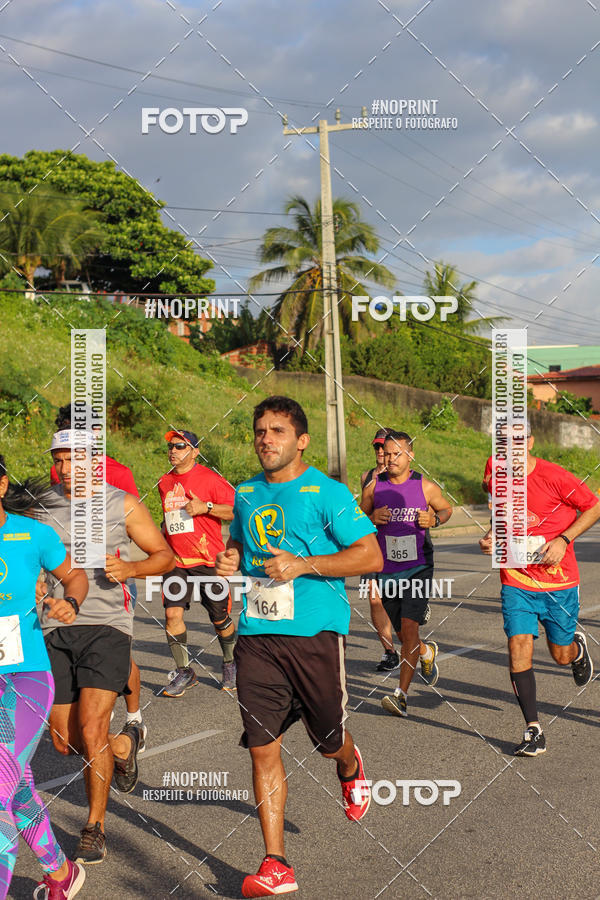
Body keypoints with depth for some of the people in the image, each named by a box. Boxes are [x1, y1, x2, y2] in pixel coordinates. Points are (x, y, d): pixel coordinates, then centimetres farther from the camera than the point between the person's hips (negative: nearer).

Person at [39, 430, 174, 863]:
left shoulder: (122, 505, 3)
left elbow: (165, 555, 7)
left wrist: (130, 568, -13)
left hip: (106, 625, -4)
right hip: (56, 631, 4)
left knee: (91, 727, -15)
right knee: (64, 740, 5)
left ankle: (95, 830, 2)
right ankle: (125, 744, 38)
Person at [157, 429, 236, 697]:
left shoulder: (210, 479, -7)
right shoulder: (165, 483, 11)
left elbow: (238, 510, -9)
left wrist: (206, 507, -19)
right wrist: (163, 538, 17)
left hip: (208, 559, -4)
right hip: (175, 560, 4)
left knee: (220, 618, 5)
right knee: (172, 613, -9)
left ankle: (230, 665, 29)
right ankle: (183, 672, 3)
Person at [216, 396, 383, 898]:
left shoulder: (326, 493, -6)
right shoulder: (246, 495, 12)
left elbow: (371, 557, -9)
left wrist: (301, 565, -17)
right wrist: (229, 560, 6)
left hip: (315, 633, -4)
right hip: (257, 634, 4)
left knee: (328, 742, 9)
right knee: (262, 747, -2)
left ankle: (351, 768, 47)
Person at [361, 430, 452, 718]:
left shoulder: (426, 486, -4)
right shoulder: (374, 487, 0)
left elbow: (446, 509, 14)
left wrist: (434, 519, -8)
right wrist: (372, 519, -11)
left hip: (418, 567, -3)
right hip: (388, 570, 3)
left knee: (409, 626, -16)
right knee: (402, 633, 13)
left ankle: (401, 695, -13)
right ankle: (427, 652, 49)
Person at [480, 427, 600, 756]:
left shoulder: (553, 476, -14)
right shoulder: (496, 477, 1)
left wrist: (563, 539, -15)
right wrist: (491, 537, -1)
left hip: (559, 581, -2)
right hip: (516, 581, 2)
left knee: (562, 655, 10)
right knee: (519, 646, -13)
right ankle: (533, 731, -5)